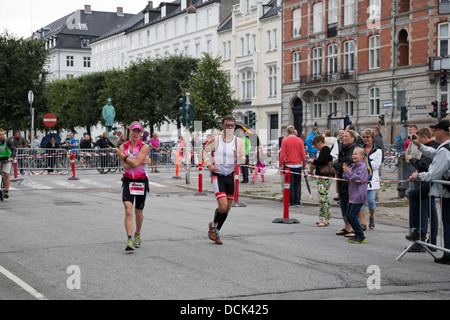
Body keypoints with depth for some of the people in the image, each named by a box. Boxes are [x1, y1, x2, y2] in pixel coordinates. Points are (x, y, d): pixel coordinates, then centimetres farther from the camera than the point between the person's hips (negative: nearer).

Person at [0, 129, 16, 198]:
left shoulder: (8, 141, -13)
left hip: (7, 159, -2)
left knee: (7, 175, -11)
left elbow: (13, 149, -19)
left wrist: (11, 157, -37)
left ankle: (6, 191, -4)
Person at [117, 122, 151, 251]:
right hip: (127, 181, 1)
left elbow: (135, 164, -16)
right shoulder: (123, 147, 5)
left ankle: (137, 234, 36)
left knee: (138, 212, 11)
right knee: (128, 210, -16)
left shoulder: (144, 147, -5)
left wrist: (123, 156, -7)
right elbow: (126, 166, -8)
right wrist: (143, 161, -11)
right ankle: (129, 240, -23)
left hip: (142, 182, -1)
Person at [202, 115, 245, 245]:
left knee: (227, 208, 9)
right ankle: (213, 225, 12)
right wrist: (208, 164, -6)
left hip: (230, 176, 4)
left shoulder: (239, 141, 0)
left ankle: (216, 231, 28)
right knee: (222, 206, -18)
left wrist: (238, 156, -23)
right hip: (217, 175, -4)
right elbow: (205, 150, 9)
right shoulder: (215, 140, -7)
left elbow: (243, 160, 0)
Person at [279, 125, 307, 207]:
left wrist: (280, 165, 0)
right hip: (298, 165, 2)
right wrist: (304, 164, 11)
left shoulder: (285, 141, -7)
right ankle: (297, 202, 6)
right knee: (298, 184, 10)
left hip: (289, 165, -2)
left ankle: (292, 202, 3)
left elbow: (282, 154, -8)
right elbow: (303, 153, 0)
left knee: (290, 184, 4)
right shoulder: (300, 140, -1)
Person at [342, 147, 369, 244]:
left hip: (359, 195, -9)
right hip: (352, 195, 9)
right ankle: (357, 234, 19)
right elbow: (346, 177, 15)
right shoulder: (353, 166, 14)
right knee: (348, 215, 11)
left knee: (353, 215, -11)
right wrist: (345, 171, -4)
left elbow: (359, 179, -22)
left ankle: (361, 237, -4)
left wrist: (349, 172, -23)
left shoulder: (362, 167, -12)